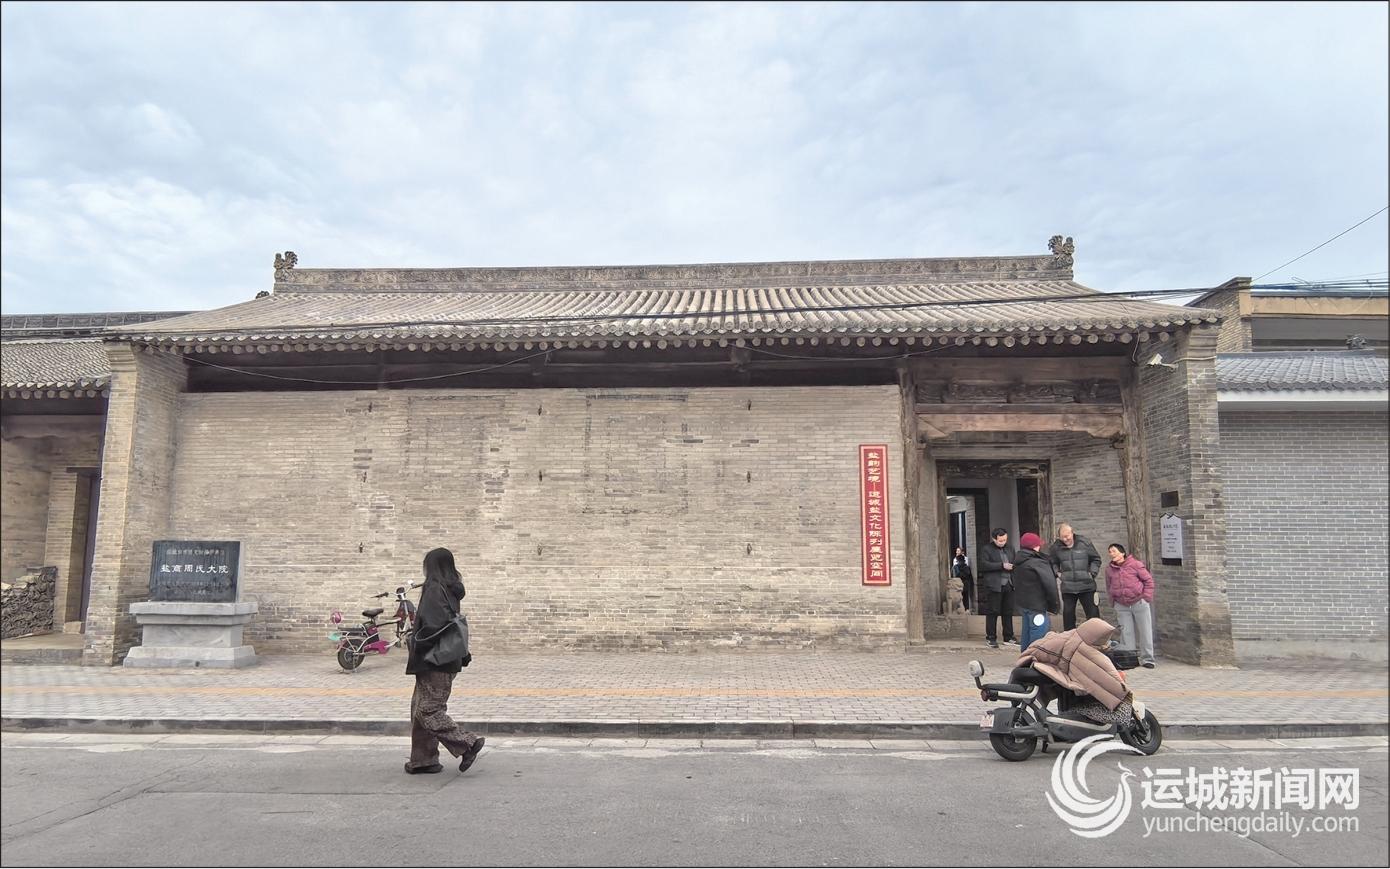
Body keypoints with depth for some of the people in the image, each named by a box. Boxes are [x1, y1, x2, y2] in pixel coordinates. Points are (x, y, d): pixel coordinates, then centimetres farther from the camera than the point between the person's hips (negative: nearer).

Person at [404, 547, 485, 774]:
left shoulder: (434, 590, -16)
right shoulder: (451, 591, 11)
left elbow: (431, 626, -26)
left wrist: (418, 646, -11)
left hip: (434, 663, -9)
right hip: (446, 661, 9)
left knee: (428, 710, -4)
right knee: (420, 708, 16)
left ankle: (468, 743, -5)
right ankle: (423, 760, 21)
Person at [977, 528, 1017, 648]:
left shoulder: (1010, 549, 17)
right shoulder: (986, 550, -1)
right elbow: (984, 565, -13)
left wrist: (1012, 566, -1)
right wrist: (1002, 566, -17)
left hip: (1008, 585, 5)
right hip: (994, 586, -5)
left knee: (1008, 612, 10)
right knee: (992, 612, -3)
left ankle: (1009, 637, 19)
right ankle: (990, 638, 3)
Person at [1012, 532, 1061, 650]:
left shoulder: (1018, 563, 10)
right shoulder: (1039, 563, -18)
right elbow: (1050, 585, -18)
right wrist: (1055, 604, -6)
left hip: (1022, 602, 9)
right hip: (1036, 605, -9)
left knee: (1027, 634, 19)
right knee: (1038, 636, -6)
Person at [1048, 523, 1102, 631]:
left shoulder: (1084, 543, -5)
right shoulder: (1055, 547, -2)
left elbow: (1096, 559, 7)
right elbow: (1052, 562, 16)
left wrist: (1092, 573, -2)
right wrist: (1057, 573, 3)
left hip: (1086, 586, -1)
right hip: (1067, 588, 1)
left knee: (1093, 613, 3)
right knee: (1068, 614, 8)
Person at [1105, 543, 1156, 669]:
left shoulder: (1135, 564, -6)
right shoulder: (1109, 569, 5)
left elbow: (1148, 580, -2)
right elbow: (1109, 587, 18)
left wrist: (1146, 597, -7)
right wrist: (1113, 601, 10)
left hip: (1139, 603, -3)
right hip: (1121, 606, 3)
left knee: (1144, 632, 1)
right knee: (1126, 632, 3)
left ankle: (1147, 659, 9)